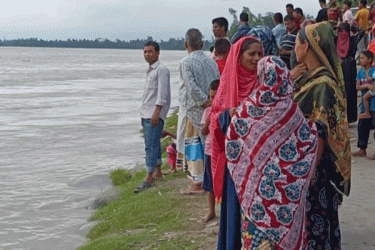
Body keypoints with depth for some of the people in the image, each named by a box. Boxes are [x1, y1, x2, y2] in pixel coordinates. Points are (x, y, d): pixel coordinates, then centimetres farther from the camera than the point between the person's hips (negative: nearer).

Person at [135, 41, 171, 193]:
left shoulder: (161, 70, -9)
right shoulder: (150, 70, 19)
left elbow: (162, 94, -16)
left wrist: (156, 113, -21)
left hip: (155, 114, -10)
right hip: (146, 114, 10)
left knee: (151, 146, -12)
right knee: (153, 144, 15)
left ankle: (148, 179, -13)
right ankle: (157, 172, 24)